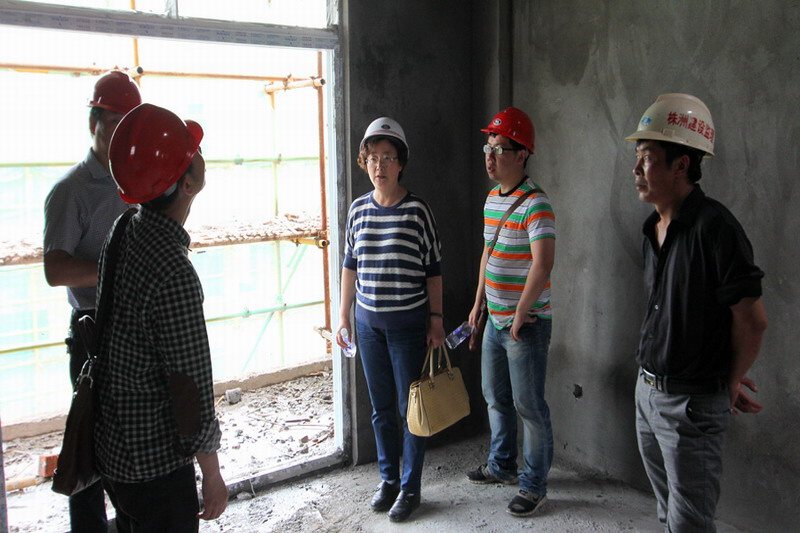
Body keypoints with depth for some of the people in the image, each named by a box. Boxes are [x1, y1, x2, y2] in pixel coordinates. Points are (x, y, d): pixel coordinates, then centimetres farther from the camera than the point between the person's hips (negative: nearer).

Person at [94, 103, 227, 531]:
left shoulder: (124, 236, -1)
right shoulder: (174, 275, -29)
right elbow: (192, 388, -24)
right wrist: (212, 476, -11)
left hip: (111, 445, 8)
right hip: (155, 464, -8)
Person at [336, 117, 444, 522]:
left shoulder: (417, 210, -8)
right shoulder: (358, 208, 4)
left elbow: (433, 269, -4)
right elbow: (350, 265, 11)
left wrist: (436, 319, -5)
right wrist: (344, 315, 10)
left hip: (408, 324, -4)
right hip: (369, 322, 4)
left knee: (411, 408, 5)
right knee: (381, 407, 14)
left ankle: (410, 488, 20)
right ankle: (388, 479, 31)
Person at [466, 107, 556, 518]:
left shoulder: (535, 203, -19)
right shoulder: (492, 198, 9)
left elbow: (543, 263, -28)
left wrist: (520, 314, -22)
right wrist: (479, 301, 19)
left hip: (526, 324, -9)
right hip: (495, 319, 9)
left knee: (528, 405, 3)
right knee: (495, 396, 21)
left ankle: (533, 485, 19)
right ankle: (502, 465, 40)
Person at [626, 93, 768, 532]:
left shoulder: (714, 227, -20)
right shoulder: (653, 230, 7)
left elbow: (752, 319, -18)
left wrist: (731, 383, -3)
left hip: (692, 402, -8)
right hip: (648, 391, 8)